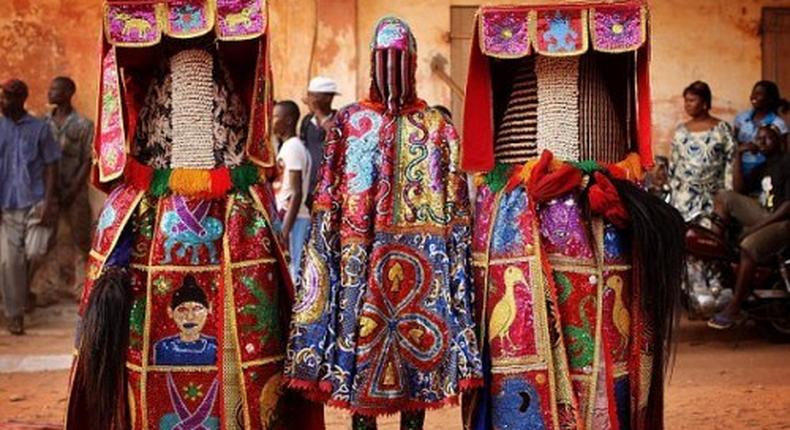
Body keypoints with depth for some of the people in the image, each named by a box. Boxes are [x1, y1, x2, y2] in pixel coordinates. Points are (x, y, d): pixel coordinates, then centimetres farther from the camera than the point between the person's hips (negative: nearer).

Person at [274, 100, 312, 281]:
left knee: (291, 270, -7)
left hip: (292, 220, -9)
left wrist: (285, 230, -20)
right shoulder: (288, 146, 16)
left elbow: (296, 193, -18)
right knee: (290, 271, 10)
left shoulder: (292, 147, -13)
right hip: (286, 218, 9)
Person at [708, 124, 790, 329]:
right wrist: (739, 156, 5)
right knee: (725, 197, 2)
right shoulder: (764, 166, 17)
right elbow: (739, 189, 13)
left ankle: (733, 309, -32)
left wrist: (758, 226, -21)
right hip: (765, 216, 9)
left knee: (750, 245, -34)